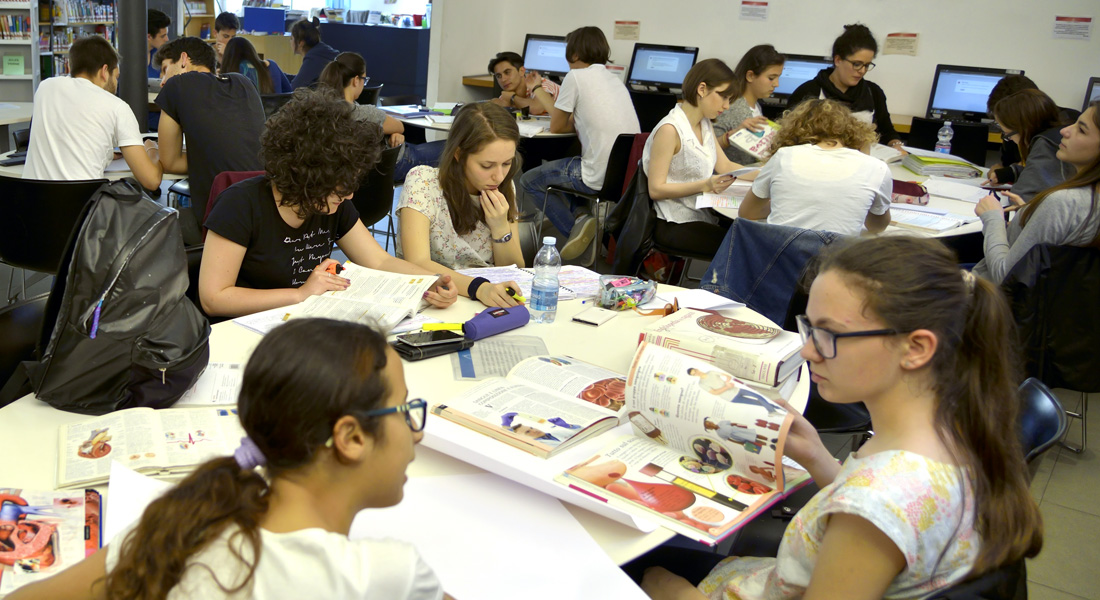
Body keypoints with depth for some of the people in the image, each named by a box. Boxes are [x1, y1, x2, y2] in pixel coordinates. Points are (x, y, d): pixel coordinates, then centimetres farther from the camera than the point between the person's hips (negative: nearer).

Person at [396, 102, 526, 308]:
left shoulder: (505, 188, 3)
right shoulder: (423, 182, -12)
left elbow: (515, 271, 7)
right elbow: (417, 264, -23)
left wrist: (501, 228, -11)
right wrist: (479, 288, -38)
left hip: (489, 300, 4)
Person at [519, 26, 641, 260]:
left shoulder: (576, 76, -7)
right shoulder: (613, 79, 17)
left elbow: (556, 127, 1)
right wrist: (537, 88, 34)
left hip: (601, 176, -8)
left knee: (529, 181, 13)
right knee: (559, 166, 33)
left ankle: (576, 223, -3)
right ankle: (581, 213, 9)